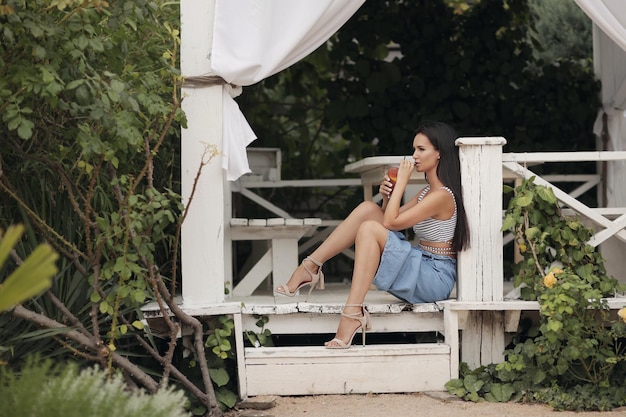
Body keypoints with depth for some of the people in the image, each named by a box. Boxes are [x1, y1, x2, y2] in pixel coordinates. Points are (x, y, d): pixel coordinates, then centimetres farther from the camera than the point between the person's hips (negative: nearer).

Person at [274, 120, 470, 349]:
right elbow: (390, 218, 20)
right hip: (421, 266, 9)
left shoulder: (442, 195, -15)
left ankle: (352, 314, -32)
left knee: (370, 229, -26)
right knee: (368, 209, -1)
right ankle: (309, 268, -3)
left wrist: (402, 181, -10)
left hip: (436, 278, -9)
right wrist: (388, 196, 1)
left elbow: (390, 222, -18)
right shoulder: (429, 191, 16)